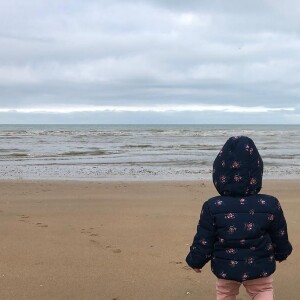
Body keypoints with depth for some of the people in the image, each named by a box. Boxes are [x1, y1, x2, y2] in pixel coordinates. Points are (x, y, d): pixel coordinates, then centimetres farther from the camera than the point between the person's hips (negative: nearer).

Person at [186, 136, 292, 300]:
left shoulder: (212, 207, -19)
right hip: (259, 268, 0)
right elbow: (280, 238, 0)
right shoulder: (270, 205, -15)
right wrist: (281, 254, 22)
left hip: (225, 268, 0)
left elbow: (203, 243, -10)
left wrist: (195, 261, 10)